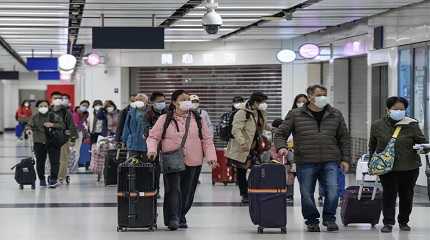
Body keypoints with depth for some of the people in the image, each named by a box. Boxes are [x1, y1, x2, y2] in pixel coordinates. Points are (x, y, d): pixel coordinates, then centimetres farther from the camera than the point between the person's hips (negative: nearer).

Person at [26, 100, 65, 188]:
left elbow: (62, 125, -5)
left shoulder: (53, 116, -1)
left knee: (54, 161, -7)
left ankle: (53, 179, -2)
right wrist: (29, 130, -26)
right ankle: (42, 179, 18)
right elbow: (30, 125, -2)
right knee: (40, 162, 5)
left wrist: (52, 125, -20)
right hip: (39, 143, 1)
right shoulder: (35, 117, 4)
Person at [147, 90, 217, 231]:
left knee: (187, 192, 6)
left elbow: (207, 140, 8)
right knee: (173, 190, -14)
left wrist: (211, 156, -4)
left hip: (193, 162, 2)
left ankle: (181, 217, 21)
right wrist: (152, 150, -17)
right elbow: (153, 137, 3)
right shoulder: (165, 120, 3)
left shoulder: (198, 120, 9)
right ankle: (173, 219, -16)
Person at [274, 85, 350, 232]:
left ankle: (329, 218, 11)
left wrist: (345, 159, 9)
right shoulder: (295, 115, 3)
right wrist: (281, 147, -13)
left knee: (332, 191, -10)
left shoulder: (335, 115, 10)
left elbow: (344, 138, 15)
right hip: (305, 163, -1)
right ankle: (312, 220, 23)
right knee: (307, 194, 4)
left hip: (330, 162, 1)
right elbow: (280, 133, 6)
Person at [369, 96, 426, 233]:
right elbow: (372, 145, 17)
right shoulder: (377, 126, 4)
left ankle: (403, 222, 25)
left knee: (407, 196, 9)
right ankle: (388, 223, -1)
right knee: (389, 194, -6)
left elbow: (422, 141, 4)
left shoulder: (412, 125, -1)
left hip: (409, 167, 0)